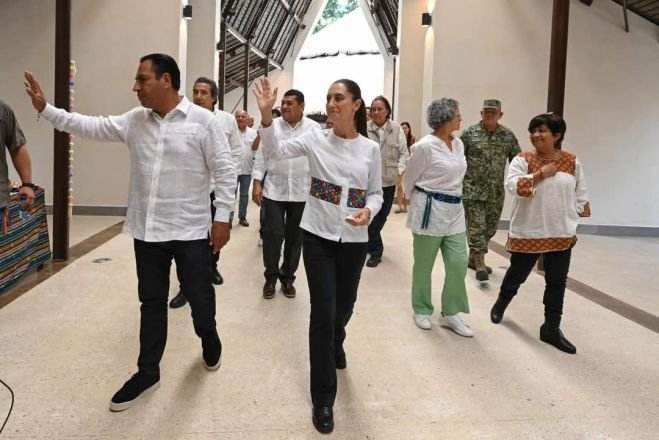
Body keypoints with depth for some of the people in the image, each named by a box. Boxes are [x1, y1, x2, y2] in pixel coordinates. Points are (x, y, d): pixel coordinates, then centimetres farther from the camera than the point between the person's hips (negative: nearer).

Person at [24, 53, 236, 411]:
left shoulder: (203, 121, -11)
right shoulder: (134, 121, 5)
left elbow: (225, 171, -10)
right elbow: (91, 127, 12)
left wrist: (222, 217, -11)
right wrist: (45, 109, 7)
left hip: (189, 230, -5)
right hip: (146, 230, 5)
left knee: (200, 297, 10)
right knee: (151, 302, 14)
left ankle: (209, 342, 41)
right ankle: (148, 372, 27)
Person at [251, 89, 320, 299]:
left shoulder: (314, 128, 1)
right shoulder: (271, 126, 2)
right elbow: (261, 156, 4)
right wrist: (257, 183, -3)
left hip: (302, 193, 0)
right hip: (274, 191, 0)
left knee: (295, 237, 9)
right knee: (272, 234, -1)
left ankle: (287, 277, 24)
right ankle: (271, 276, 17)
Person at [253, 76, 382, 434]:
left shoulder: (370, 148, -1)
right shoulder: (315, 138, -4)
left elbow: (376, 193, 5)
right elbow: (275, 152, -15)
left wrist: (369, 211, -16)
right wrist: (266, 113, -29)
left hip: (354, 240, 2)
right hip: (318, 236, -2)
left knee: (344, 307, 19)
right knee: (322, 313, -4)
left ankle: (335, 344, 57)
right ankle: (323, 399, 12)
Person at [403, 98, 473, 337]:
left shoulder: (458, 144, 7)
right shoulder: (426, 146, -15)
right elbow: (409, 179, -5)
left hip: (454, 211, 7)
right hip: (430, 210, -7)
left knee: (458, 264, 4)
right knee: (424, 265, 7)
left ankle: (450, 313, 18)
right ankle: (421, 311, 25)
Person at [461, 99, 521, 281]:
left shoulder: (508, 136, 4)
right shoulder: (469, 133, -4)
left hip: (496, 191, 4)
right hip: (473, 189, -4)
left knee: (490, 228, 12)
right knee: (476, 226, -7)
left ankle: (473, 258, 28)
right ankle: (480, 264, -3)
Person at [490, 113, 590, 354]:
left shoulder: (572, 162, 1)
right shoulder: (522, 160, -7)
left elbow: (580, 195, 8)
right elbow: (513, 185, -23)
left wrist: (574, 225, 5)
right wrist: (541, 174, -22)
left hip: (561, 234, 3)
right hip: (527, 232, -2)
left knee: (557, 282, 7)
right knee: (517, 274, 14)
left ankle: (551, 329, 20)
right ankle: (500, 303, 43)